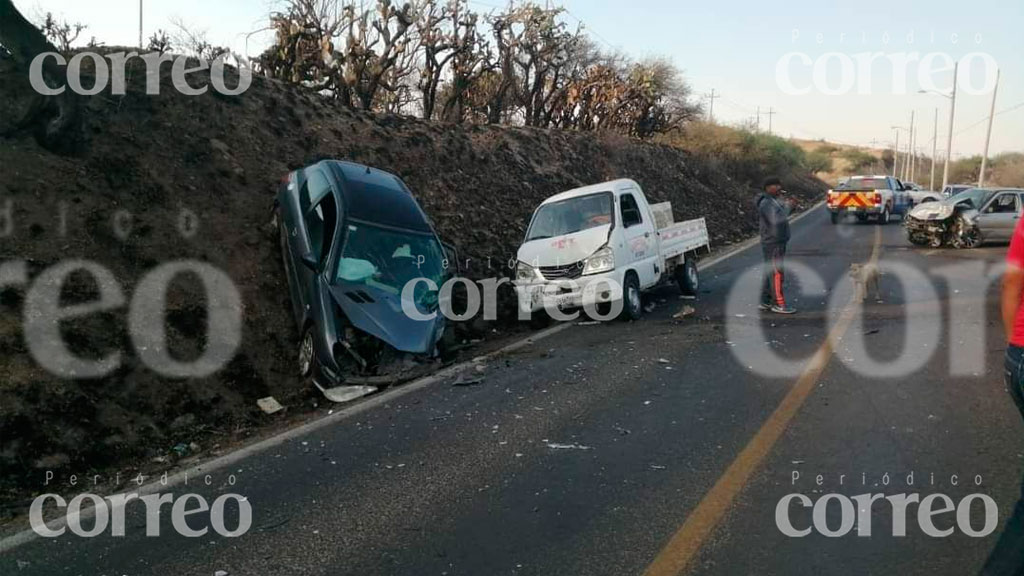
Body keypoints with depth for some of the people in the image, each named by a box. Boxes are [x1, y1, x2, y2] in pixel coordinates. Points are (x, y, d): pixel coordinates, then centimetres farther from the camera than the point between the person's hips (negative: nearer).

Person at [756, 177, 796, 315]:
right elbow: (777, 220, -31)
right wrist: (787, 208, -21)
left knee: (771, 273, 12)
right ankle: (778, 304, -1)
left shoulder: (773, 202, 15)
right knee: (777, 274, -6)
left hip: (777, 243, 10)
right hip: (773, 245, -10)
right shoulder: (766, 203, -18)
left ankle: (766, 302, 18)